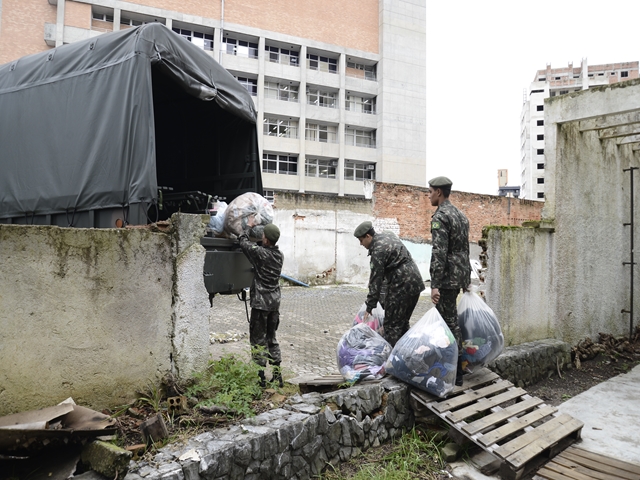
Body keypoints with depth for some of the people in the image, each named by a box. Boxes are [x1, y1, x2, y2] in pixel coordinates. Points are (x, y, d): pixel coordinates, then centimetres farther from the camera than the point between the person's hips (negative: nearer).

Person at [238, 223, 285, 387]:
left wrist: (243, 234, 16)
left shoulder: (260, 253, -16)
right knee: (271, 338, 16)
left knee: (258, 340, 2)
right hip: (275, 303, 7)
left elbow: (245, 244, -1)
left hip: (261, 303, -7)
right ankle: (277, 374, 19)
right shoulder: (280, 255, 4)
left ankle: (260, 376, 4)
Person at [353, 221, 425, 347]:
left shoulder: (378, 250, -16)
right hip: (415, 282, 10)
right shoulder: (387, 234, 12)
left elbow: (376, 279, -16)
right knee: (403, 322, 18)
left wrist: (370, 306, -10)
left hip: (402, 286, -10)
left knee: (392, 324, -4)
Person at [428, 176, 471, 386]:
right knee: (450, 319, 17)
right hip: (460, 274, 9)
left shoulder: (440, 216, -15)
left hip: (447, 277, -9)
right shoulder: (460, 215, 14)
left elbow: (439, 252, -23)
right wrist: (467, 277, 24)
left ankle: (456, 374, 4)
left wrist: (435, 285, -25)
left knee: (450, 322, -3)